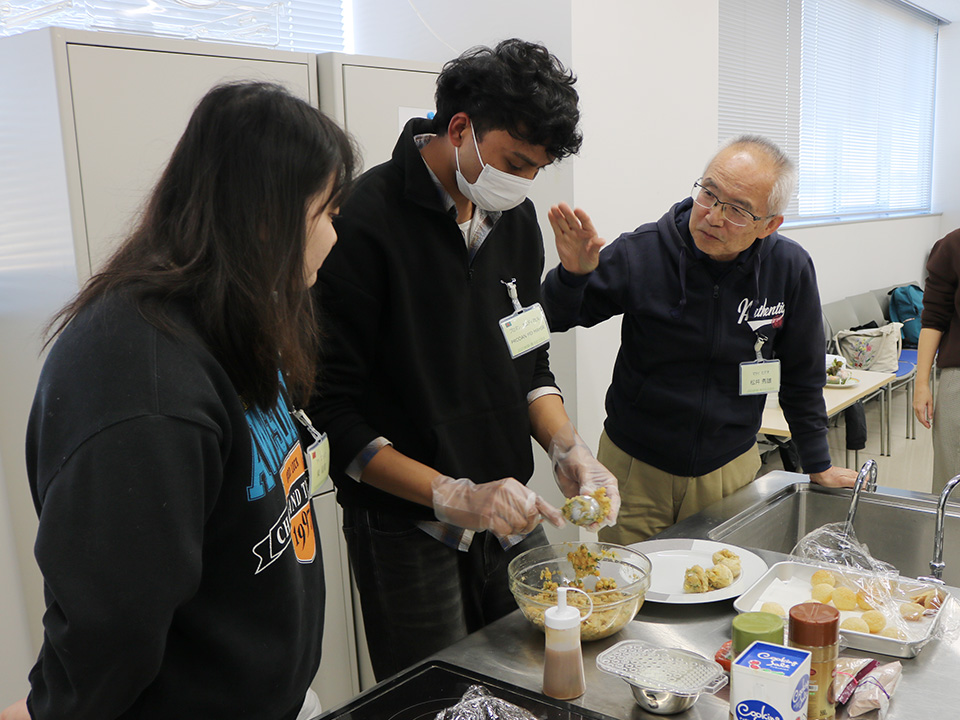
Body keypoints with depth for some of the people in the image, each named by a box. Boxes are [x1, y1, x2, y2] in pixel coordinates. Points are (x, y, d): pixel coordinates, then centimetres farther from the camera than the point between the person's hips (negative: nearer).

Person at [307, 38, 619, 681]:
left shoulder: (516, 218, 4)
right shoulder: (364, 224, -18)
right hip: (410, 531, -6)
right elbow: (332, 410, -18)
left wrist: (569, 449, -5)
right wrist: (454, 497, -22)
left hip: (510, 516, 7)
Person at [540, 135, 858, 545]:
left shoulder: (790, 269, -10)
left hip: (731, 470, 1)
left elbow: (801, 374, 4)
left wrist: (818, 465, 11)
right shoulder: (642, 253, -15)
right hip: (636, 469, -1)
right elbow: (552, 320, -7)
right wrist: (573, 274, -28)